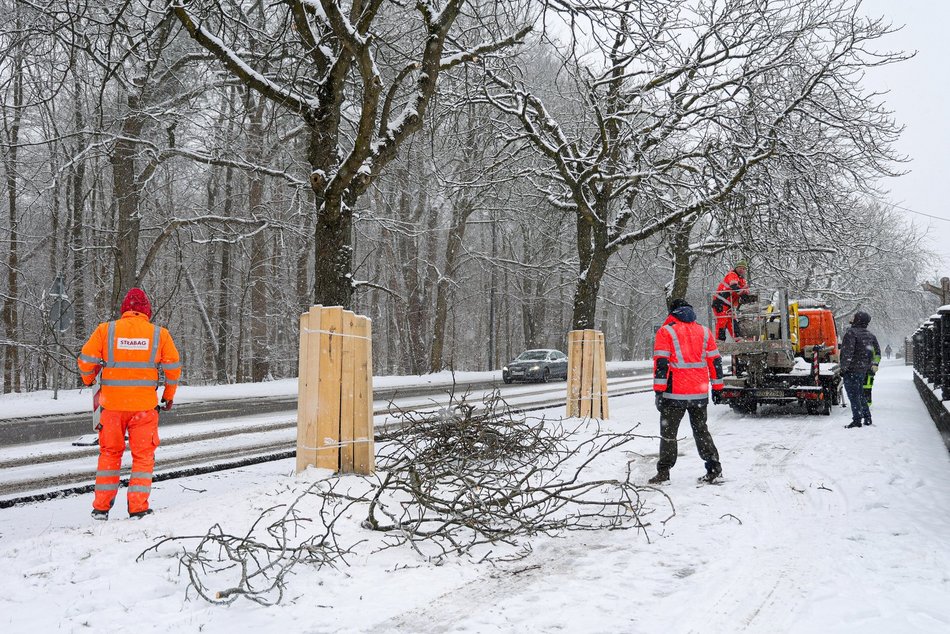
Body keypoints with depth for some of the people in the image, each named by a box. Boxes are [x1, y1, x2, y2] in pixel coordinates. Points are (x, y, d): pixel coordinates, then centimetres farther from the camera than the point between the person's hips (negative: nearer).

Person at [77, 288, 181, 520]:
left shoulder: (106, 330, -1)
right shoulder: (159, 333, -1)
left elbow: (86, 360, 1)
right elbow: (173, 367, 2)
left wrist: (88, 379, 22)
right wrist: (169, 395, 16)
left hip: (112, 403, 1)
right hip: (144, 404, -1)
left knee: (110, 454, 16)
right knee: (143, 456, 9)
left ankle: (101, 507, 18)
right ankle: (138, 509, 6)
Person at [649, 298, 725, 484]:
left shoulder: (666, 331, -3)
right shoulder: (704, 332, 11)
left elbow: (661, 363, -10)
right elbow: (715, 361, 12)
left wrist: (659, 391, -10)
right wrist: (717, 387, 18)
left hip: (675, 393, -4)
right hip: (700, 393, 4)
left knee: (668, 432, 5)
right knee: (701, 430, 15)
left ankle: (664, 471, 6)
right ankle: (714, 468, 13)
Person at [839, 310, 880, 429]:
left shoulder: (851, 333, -15)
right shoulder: (869, 335, 12)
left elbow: (847, 352, -21)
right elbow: (877, 352, 20)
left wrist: (843, 367, -16)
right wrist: (874, 364, 24)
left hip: (852, 370, -9)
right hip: (864, 370, 9)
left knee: (853, 395, -4)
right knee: (860, 394, 19)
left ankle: (857, 420, -5)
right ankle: (867, 418, 24)